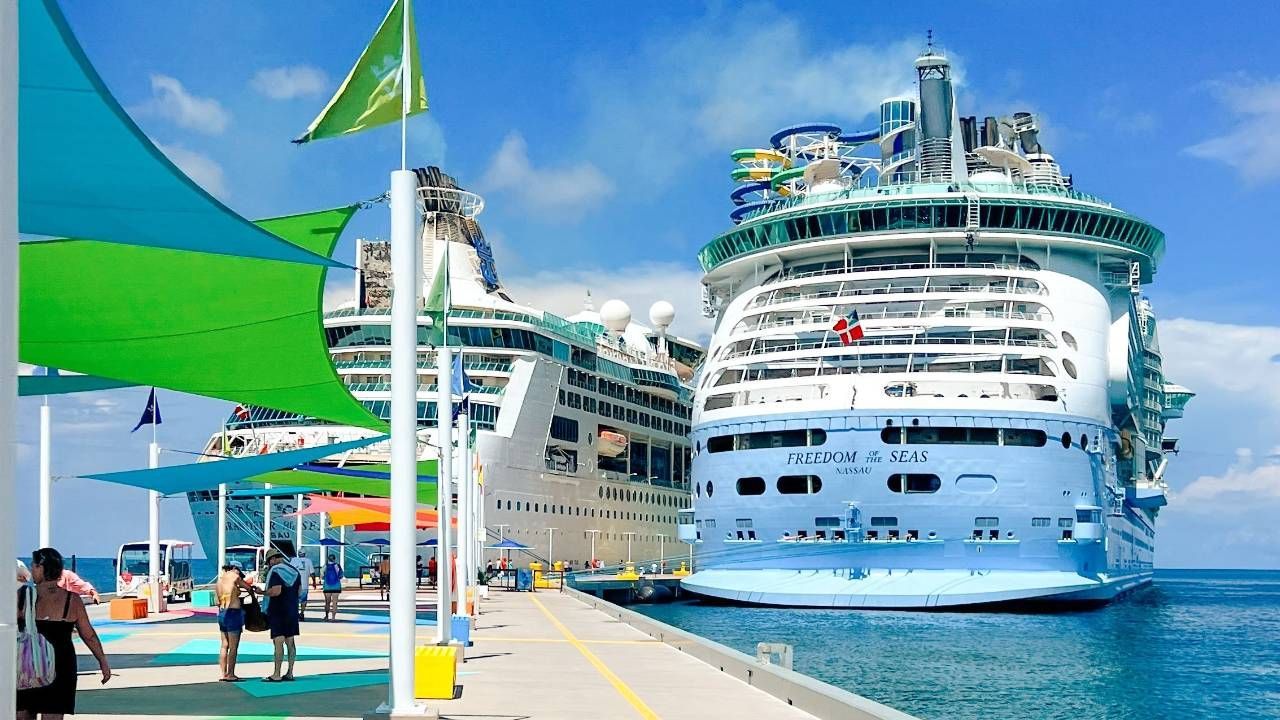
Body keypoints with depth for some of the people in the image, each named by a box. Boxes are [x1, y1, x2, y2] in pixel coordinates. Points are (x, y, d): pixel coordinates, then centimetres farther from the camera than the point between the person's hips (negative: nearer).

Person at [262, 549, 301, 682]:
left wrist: (262, 592, -9)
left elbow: (276, 591, -23)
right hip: (292, 610, 8)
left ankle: (276, 675, -7)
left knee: (278, 642, -7)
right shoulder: (294, 571, 13)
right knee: (290, 642, 9)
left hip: (277, 611, -8)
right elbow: (299, 591, 17)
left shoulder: (275, 571, -12)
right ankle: (290, 674, 10)